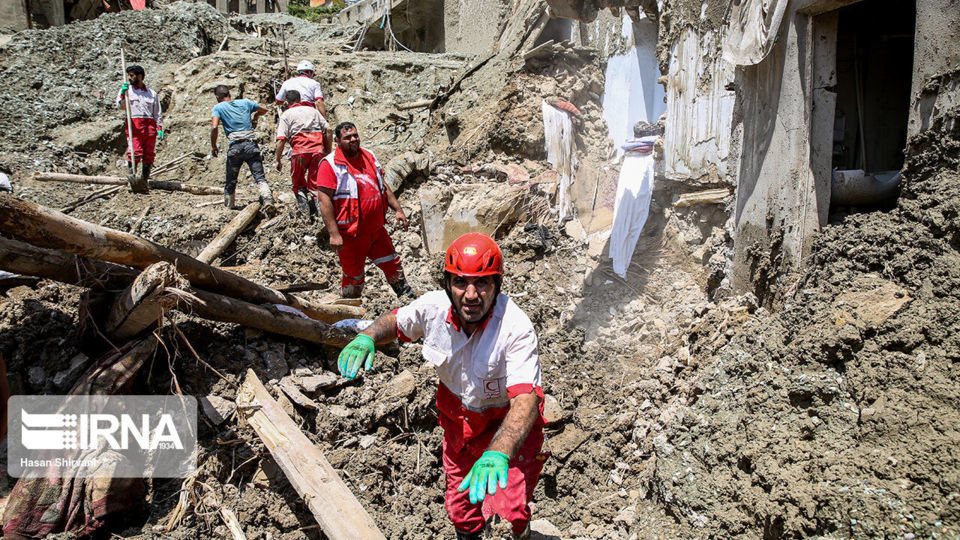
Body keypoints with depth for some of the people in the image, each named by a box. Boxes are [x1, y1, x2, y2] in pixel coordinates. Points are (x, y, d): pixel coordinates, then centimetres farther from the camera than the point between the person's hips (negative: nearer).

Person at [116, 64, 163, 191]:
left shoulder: (152, 94, 16)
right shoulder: (126, 89, 13)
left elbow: (158, 113, 17)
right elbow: (120, 105, 0)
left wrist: (160, 128, 7)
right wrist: (123, 93, -16)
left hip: (150, 126, 2)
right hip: (134, 125, -2)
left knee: (149, 154, 1)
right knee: (135, 152, -14)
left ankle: (144, 180, 9)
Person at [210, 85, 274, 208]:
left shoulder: (218, 107, 6)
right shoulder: (245, 102, 16)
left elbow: (214, 127, -8)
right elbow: (263, 110, 30)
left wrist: (213, 146, 3)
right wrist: (254, 118, 47)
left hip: (235, 146, -2)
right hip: (251, 144, 2)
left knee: (231, 180, 14)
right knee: (260, 177, -6)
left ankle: (228, 205, 26)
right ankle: (268, 201, -25)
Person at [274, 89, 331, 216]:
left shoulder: (286, 114, 9)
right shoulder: (313, 110, 19)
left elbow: (281, 140, -3)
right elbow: (328, 130, 10)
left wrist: (278, 161, 2)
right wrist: (328, 151, 15)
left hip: (300, 151, -2)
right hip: (318, 150, 2)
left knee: (298, 182, 17)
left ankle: (301, 195, -8)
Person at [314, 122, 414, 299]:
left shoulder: (369, 156, 10)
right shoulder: (330, 164, -12)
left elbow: (383, 186, 21)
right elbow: (324, 200, -17)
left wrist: (397, 210, 15)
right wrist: (333, 234, -23)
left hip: (377, 229, 6)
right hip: (350, 235, -6)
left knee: (393, 264, 14)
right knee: (353, 278, 7)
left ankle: (408, 298, 31)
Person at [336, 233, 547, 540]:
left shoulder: (516, 328, -34)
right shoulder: (433, 308, -20)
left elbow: (525, 400, -43)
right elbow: (395, 322, 3)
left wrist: (497, 454, -59)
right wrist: (367, 337, -20)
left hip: (509, 423, -4)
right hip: (459, 416, 4)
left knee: (507, 512, -22)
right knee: (460, 512, 19)